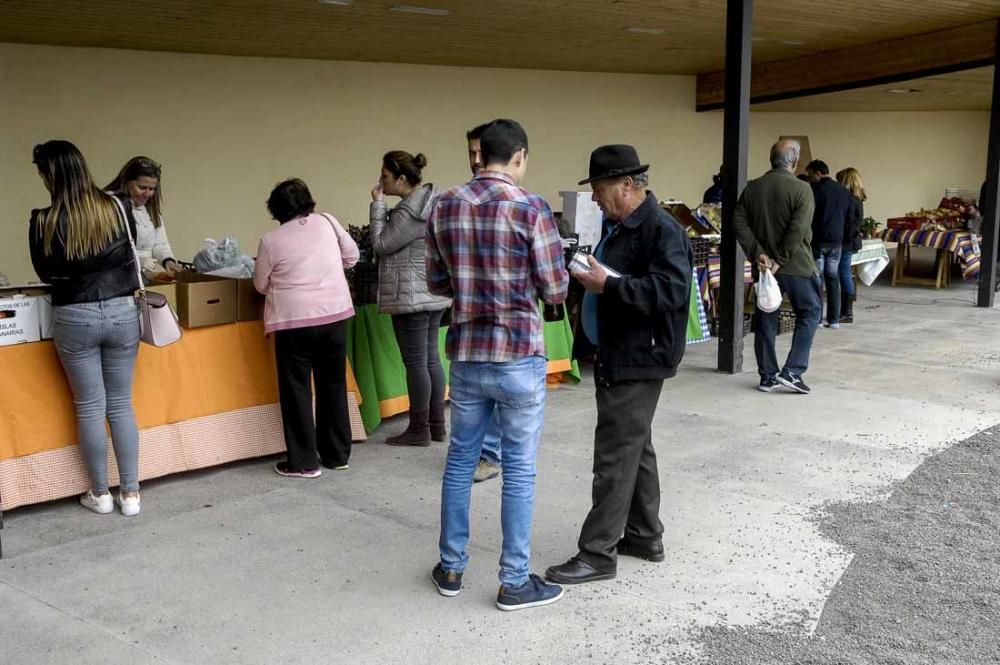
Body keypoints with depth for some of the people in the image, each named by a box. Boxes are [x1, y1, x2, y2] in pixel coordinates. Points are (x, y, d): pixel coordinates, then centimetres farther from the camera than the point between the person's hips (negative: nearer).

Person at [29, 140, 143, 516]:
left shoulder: (44, 221, -10)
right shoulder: (118, 209, -5)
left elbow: (44, 273, 4)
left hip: (75, 318, -2)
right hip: (122, 312, 2)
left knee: (89, 408, 9)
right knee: (121, 405, 10)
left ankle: (100, 495, 20)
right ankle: (130, 493, 15)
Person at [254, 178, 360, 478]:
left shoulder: (271, 240, -4)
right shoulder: (327, 222, 2)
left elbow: (261, 284, 6)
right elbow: (352, 255, 11)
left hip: (295, 320, -3)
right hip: (335, 314, 3)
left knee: (297, 389, 7)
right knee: (334, 385, 14)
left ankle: (304, 462, 10)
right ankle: (337, 455, 23)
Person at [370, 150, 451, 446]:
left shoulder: (410, 211, -19)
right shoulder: (431, 198, 12)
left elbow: (381, 244, -13)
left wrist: (377, 205, -9)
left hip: (412, 296, -10)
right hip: (434, 292, 10)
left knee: (416, 362, -1)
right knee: (431, 358, 13)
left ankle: (419, 429, 8)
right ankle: (437, 424, 20)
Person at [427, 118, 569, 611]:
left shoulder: (444, 207, 3)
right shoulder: (531, 207, -12)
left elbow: (436, 282, 10)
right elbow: (555, 291, -10)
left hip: (465, 354, 5)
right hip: (518, 357, -5)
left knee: (460, 458, 17)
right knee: (519, 469, 6)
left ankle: (451, 568, 27)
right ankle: (515, 582, 15)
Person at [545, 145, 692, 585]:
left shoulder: (662, 230, -16)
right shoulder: (616, 226, 14)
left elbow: (671, 292, -28)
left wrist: (608, 284, -27)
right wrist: (587, 275, 8)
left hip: (638, 361, -10)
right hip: (614, 357, 10)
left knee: (615, 456, -6)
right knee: (635, 449, 17)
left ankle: (598, 553, 2)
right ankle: (645, 536, 29)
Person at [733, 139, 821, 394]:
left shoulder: (752, 188, 5)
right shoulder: (801, 189, -11)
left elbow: (739, 224, -2)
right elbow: (798, 230, -19)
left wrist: (758, 253, -6)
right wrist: (781, 261, -15)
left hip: (764, 265, 5)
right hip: (796, 266, -5)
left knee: (765, 319, 10)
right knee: (809, 313, 9)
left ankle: (768, 376, 14)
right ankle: (792, 371, 1)